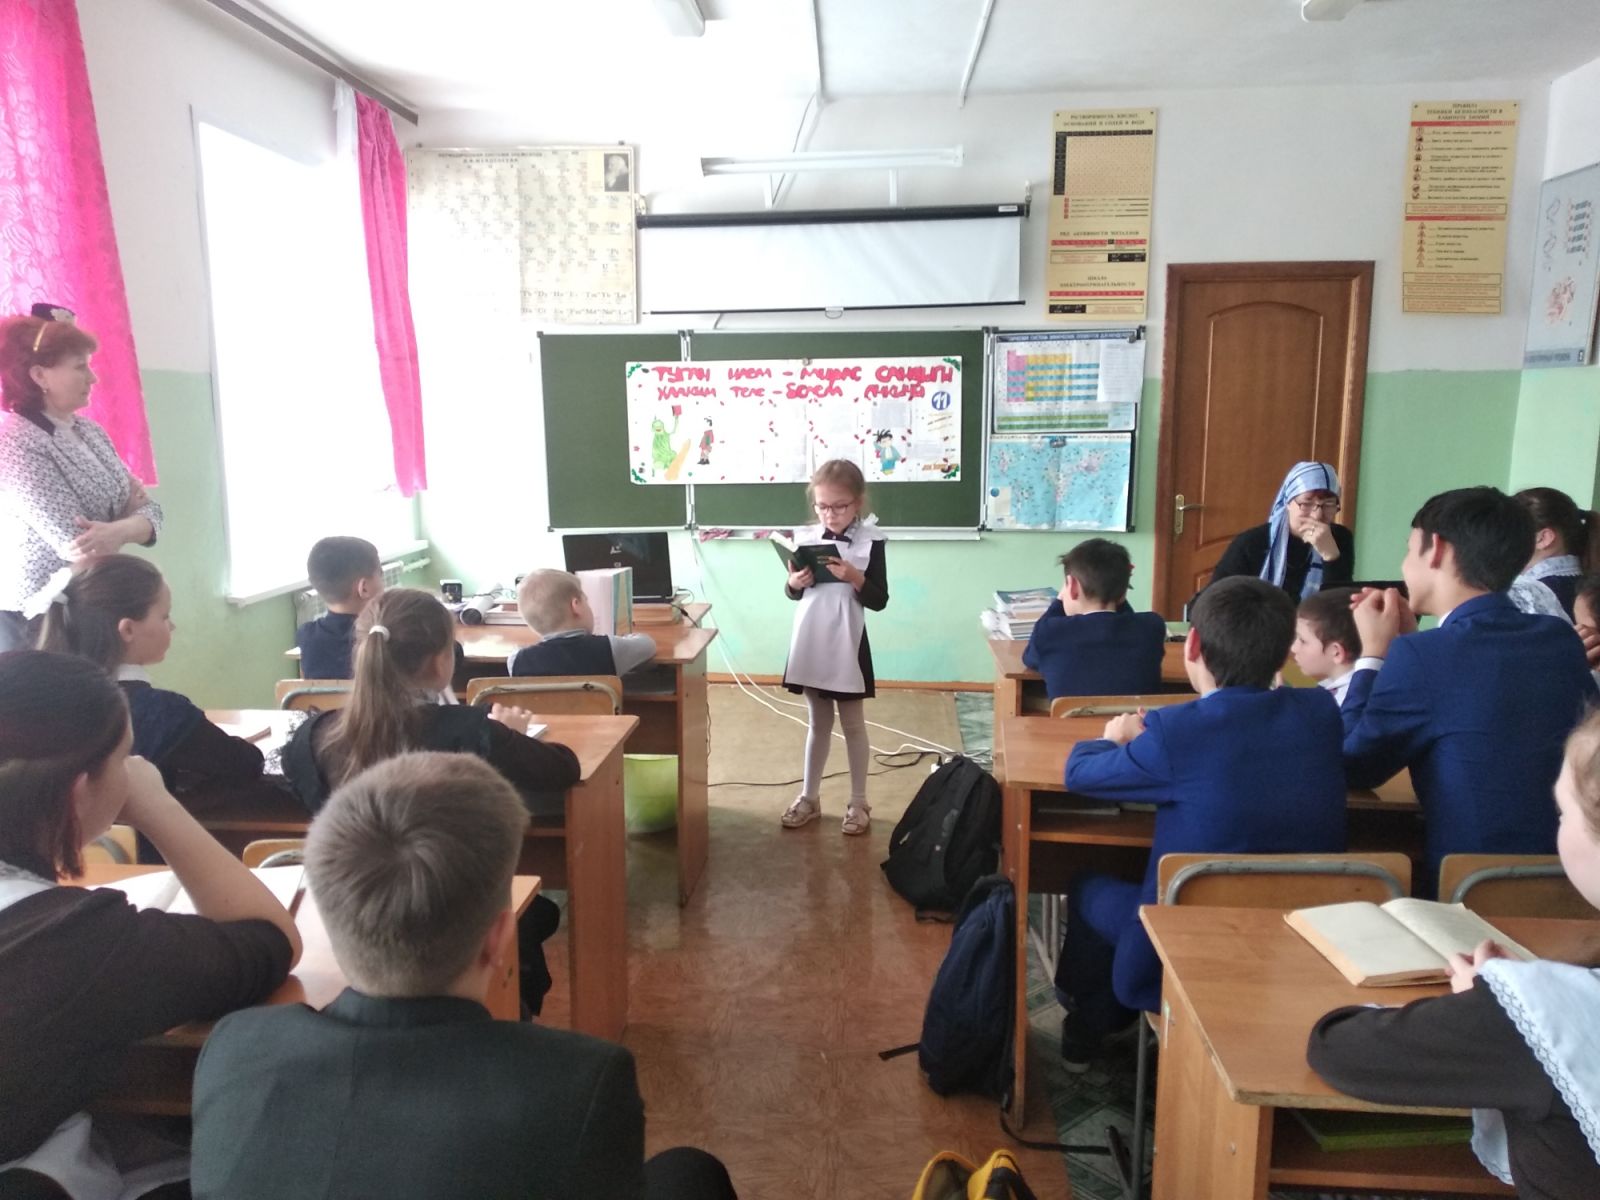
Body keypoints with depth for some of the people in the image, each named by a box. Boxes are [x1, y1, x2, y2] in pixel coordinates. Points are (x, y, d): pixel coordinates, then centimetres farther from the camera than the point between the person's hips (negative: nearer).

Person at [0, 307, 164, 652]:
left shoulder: (89, 431, 6)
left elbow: (147, 510, -1)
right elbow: (76, 546, -25)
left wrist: (119, 530, -23)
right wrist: (127, 516, -8)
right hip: (36, 622, -7)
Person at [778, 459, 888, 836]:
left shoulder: (871, 541, -9)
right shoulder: (805, 537, 1)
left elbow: (879, 601, -10)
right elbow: (792, 594, 11)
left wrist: (855, 578, -25)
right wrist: (794, 584, -11)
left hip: (847, 645, -3)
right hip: (810, 643, 3)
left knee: (853, 724, 9)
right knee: (817, 723, 17)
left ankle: (858, 803, 22)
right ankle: (809, 797, 28)